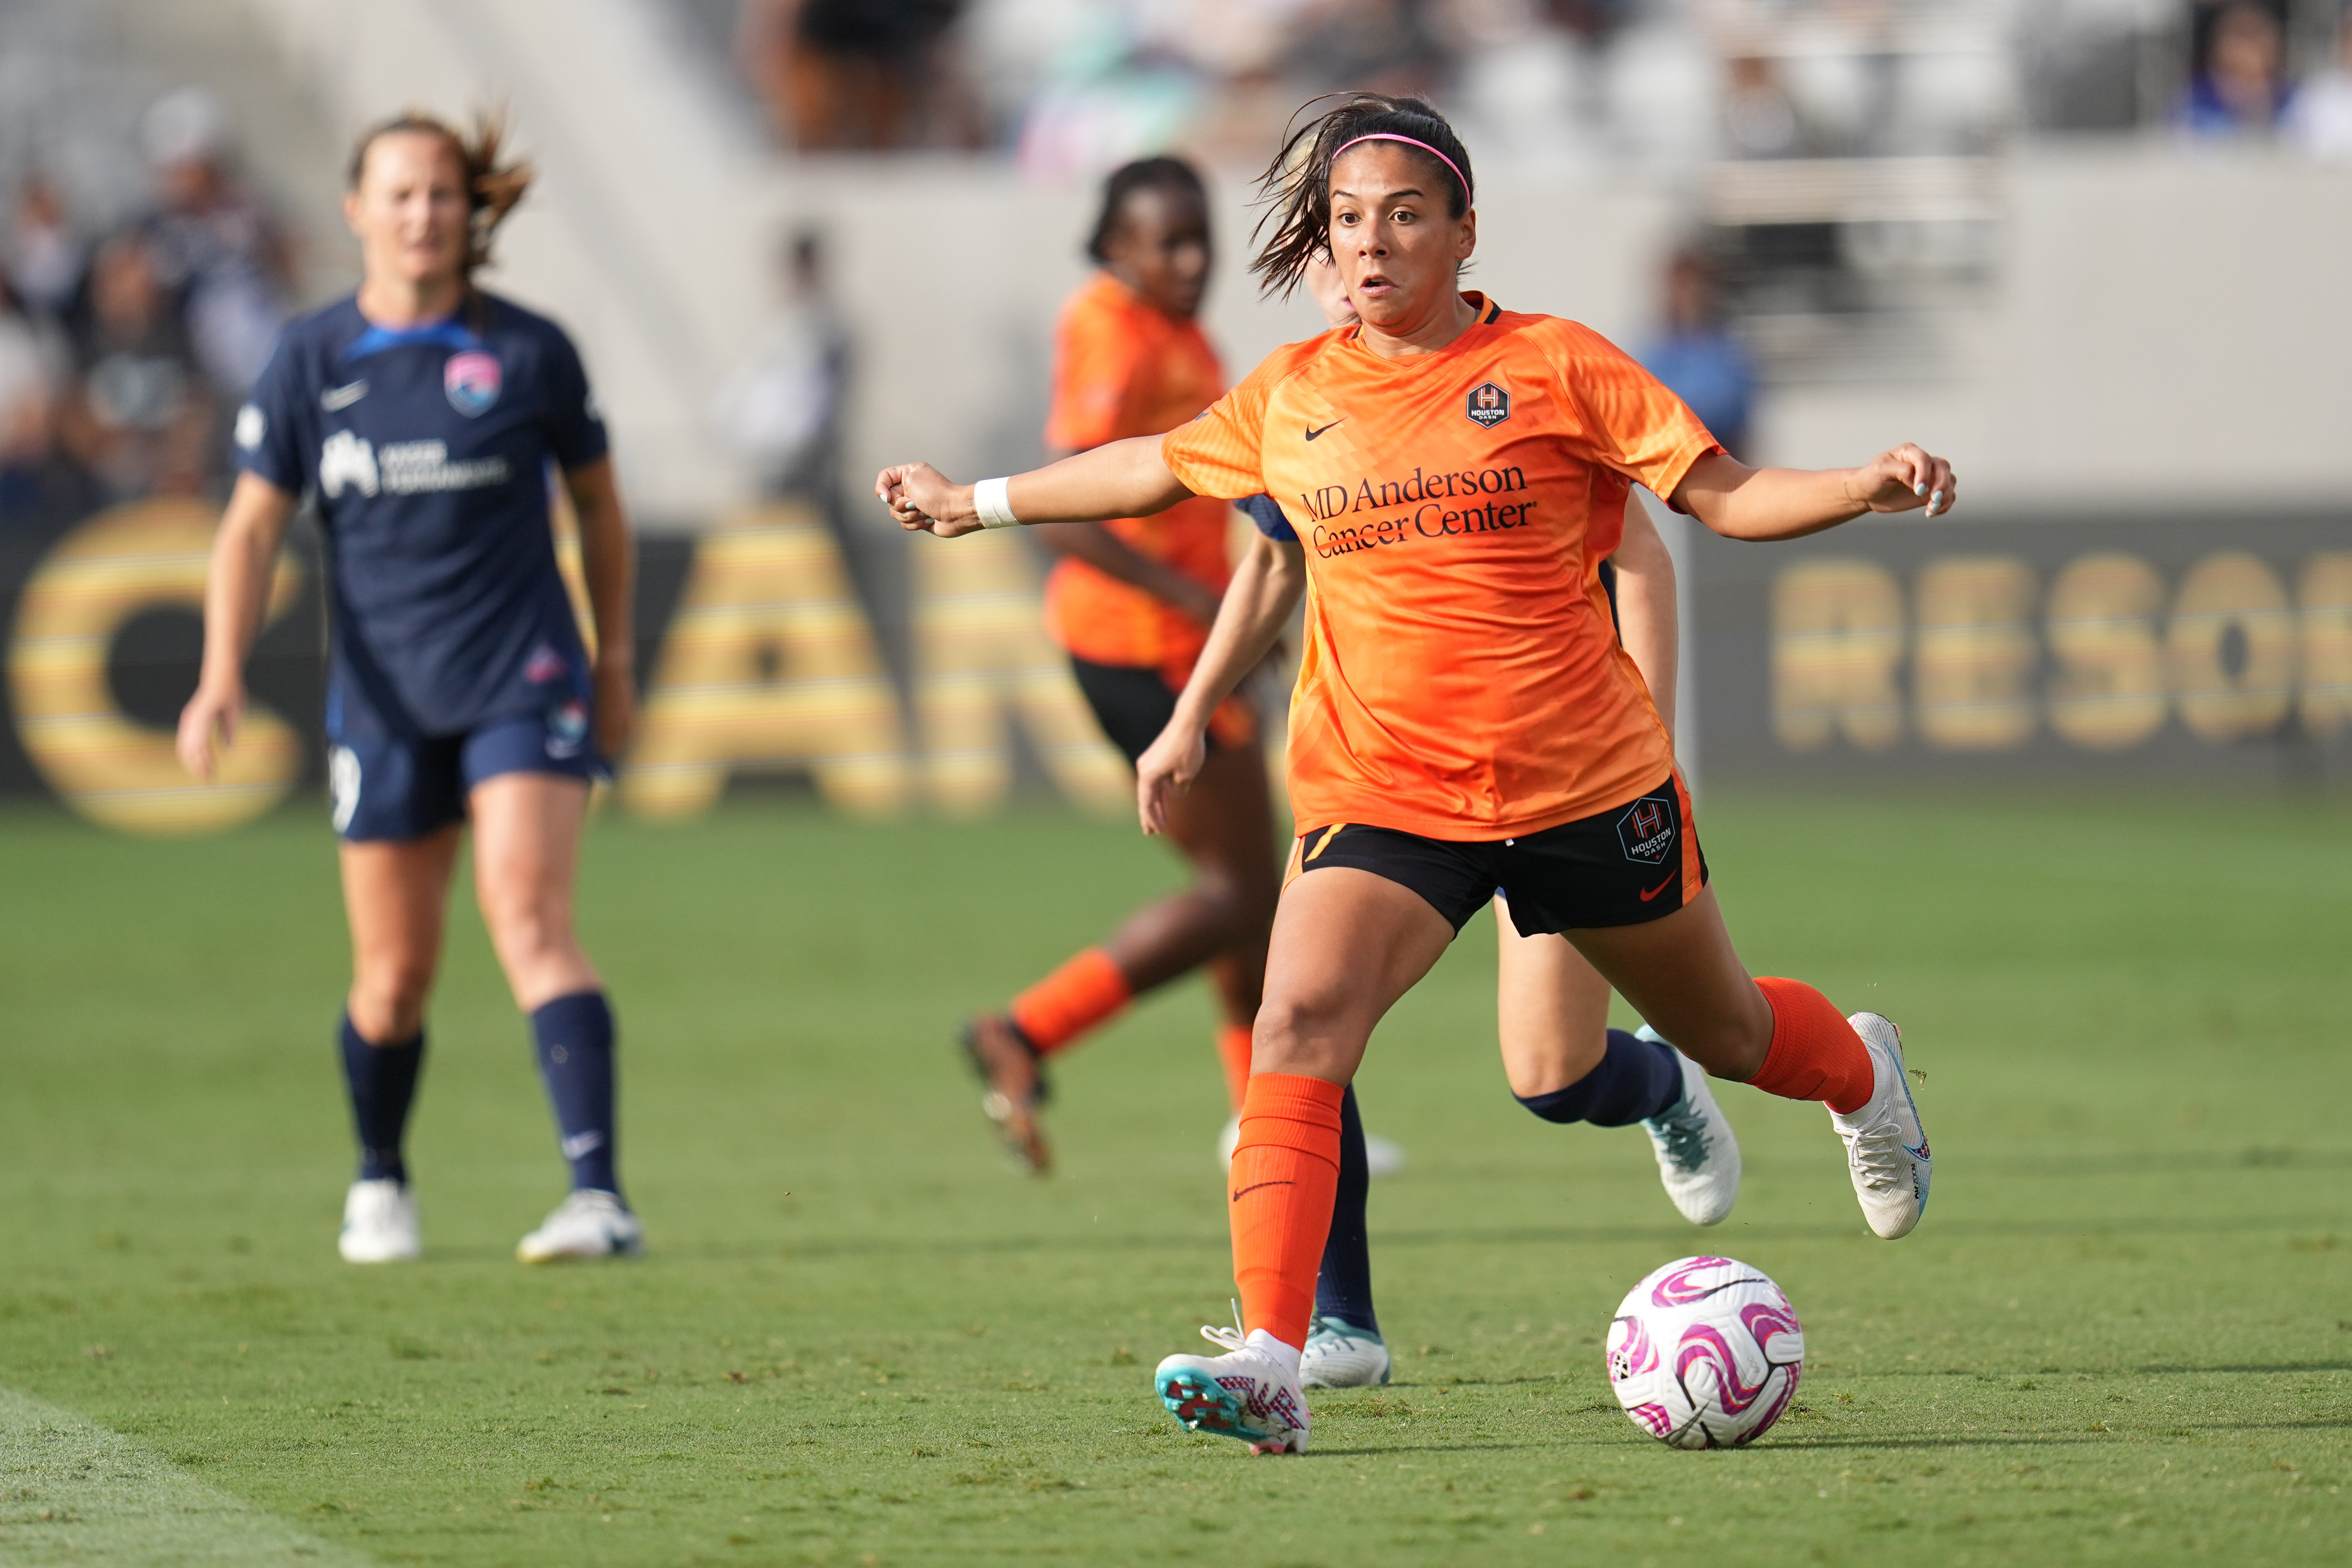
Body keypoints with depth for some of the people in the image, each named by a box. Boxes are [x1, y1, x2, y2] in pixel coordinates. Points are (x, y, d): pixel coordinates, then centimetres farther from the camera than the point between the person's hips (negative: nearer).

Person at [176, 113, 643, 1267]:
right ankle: (380, 1182, 35)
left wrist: (614, 664, 15)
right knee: (394, 977, 8)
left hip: (523, 682, -2)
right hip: (383, 696, 2)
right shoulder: (309, 361, 1)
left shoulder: (530, 351, -2)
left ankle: (599, 1197, -26)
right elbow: (252, 525, 4)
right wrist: (222, 677, -8)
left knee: (529, 923, -19)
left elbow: (598, 506, 11)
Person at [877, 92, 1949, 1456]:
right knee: (1297, 1025, -24)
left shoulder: (1556, 366, -5)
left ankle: (1862, 1072, 56)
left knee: (1727, 1032, 18)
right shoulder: (1291, 399, 4)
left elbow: (1727, 496, -6)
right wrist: (976, 503, 30)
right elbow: (1157, 468, 23)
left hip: (1586, 780, -1)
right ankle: (1270, 1364, -32)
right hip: (1382, 796, 1)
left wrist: (1868, 488, -23)